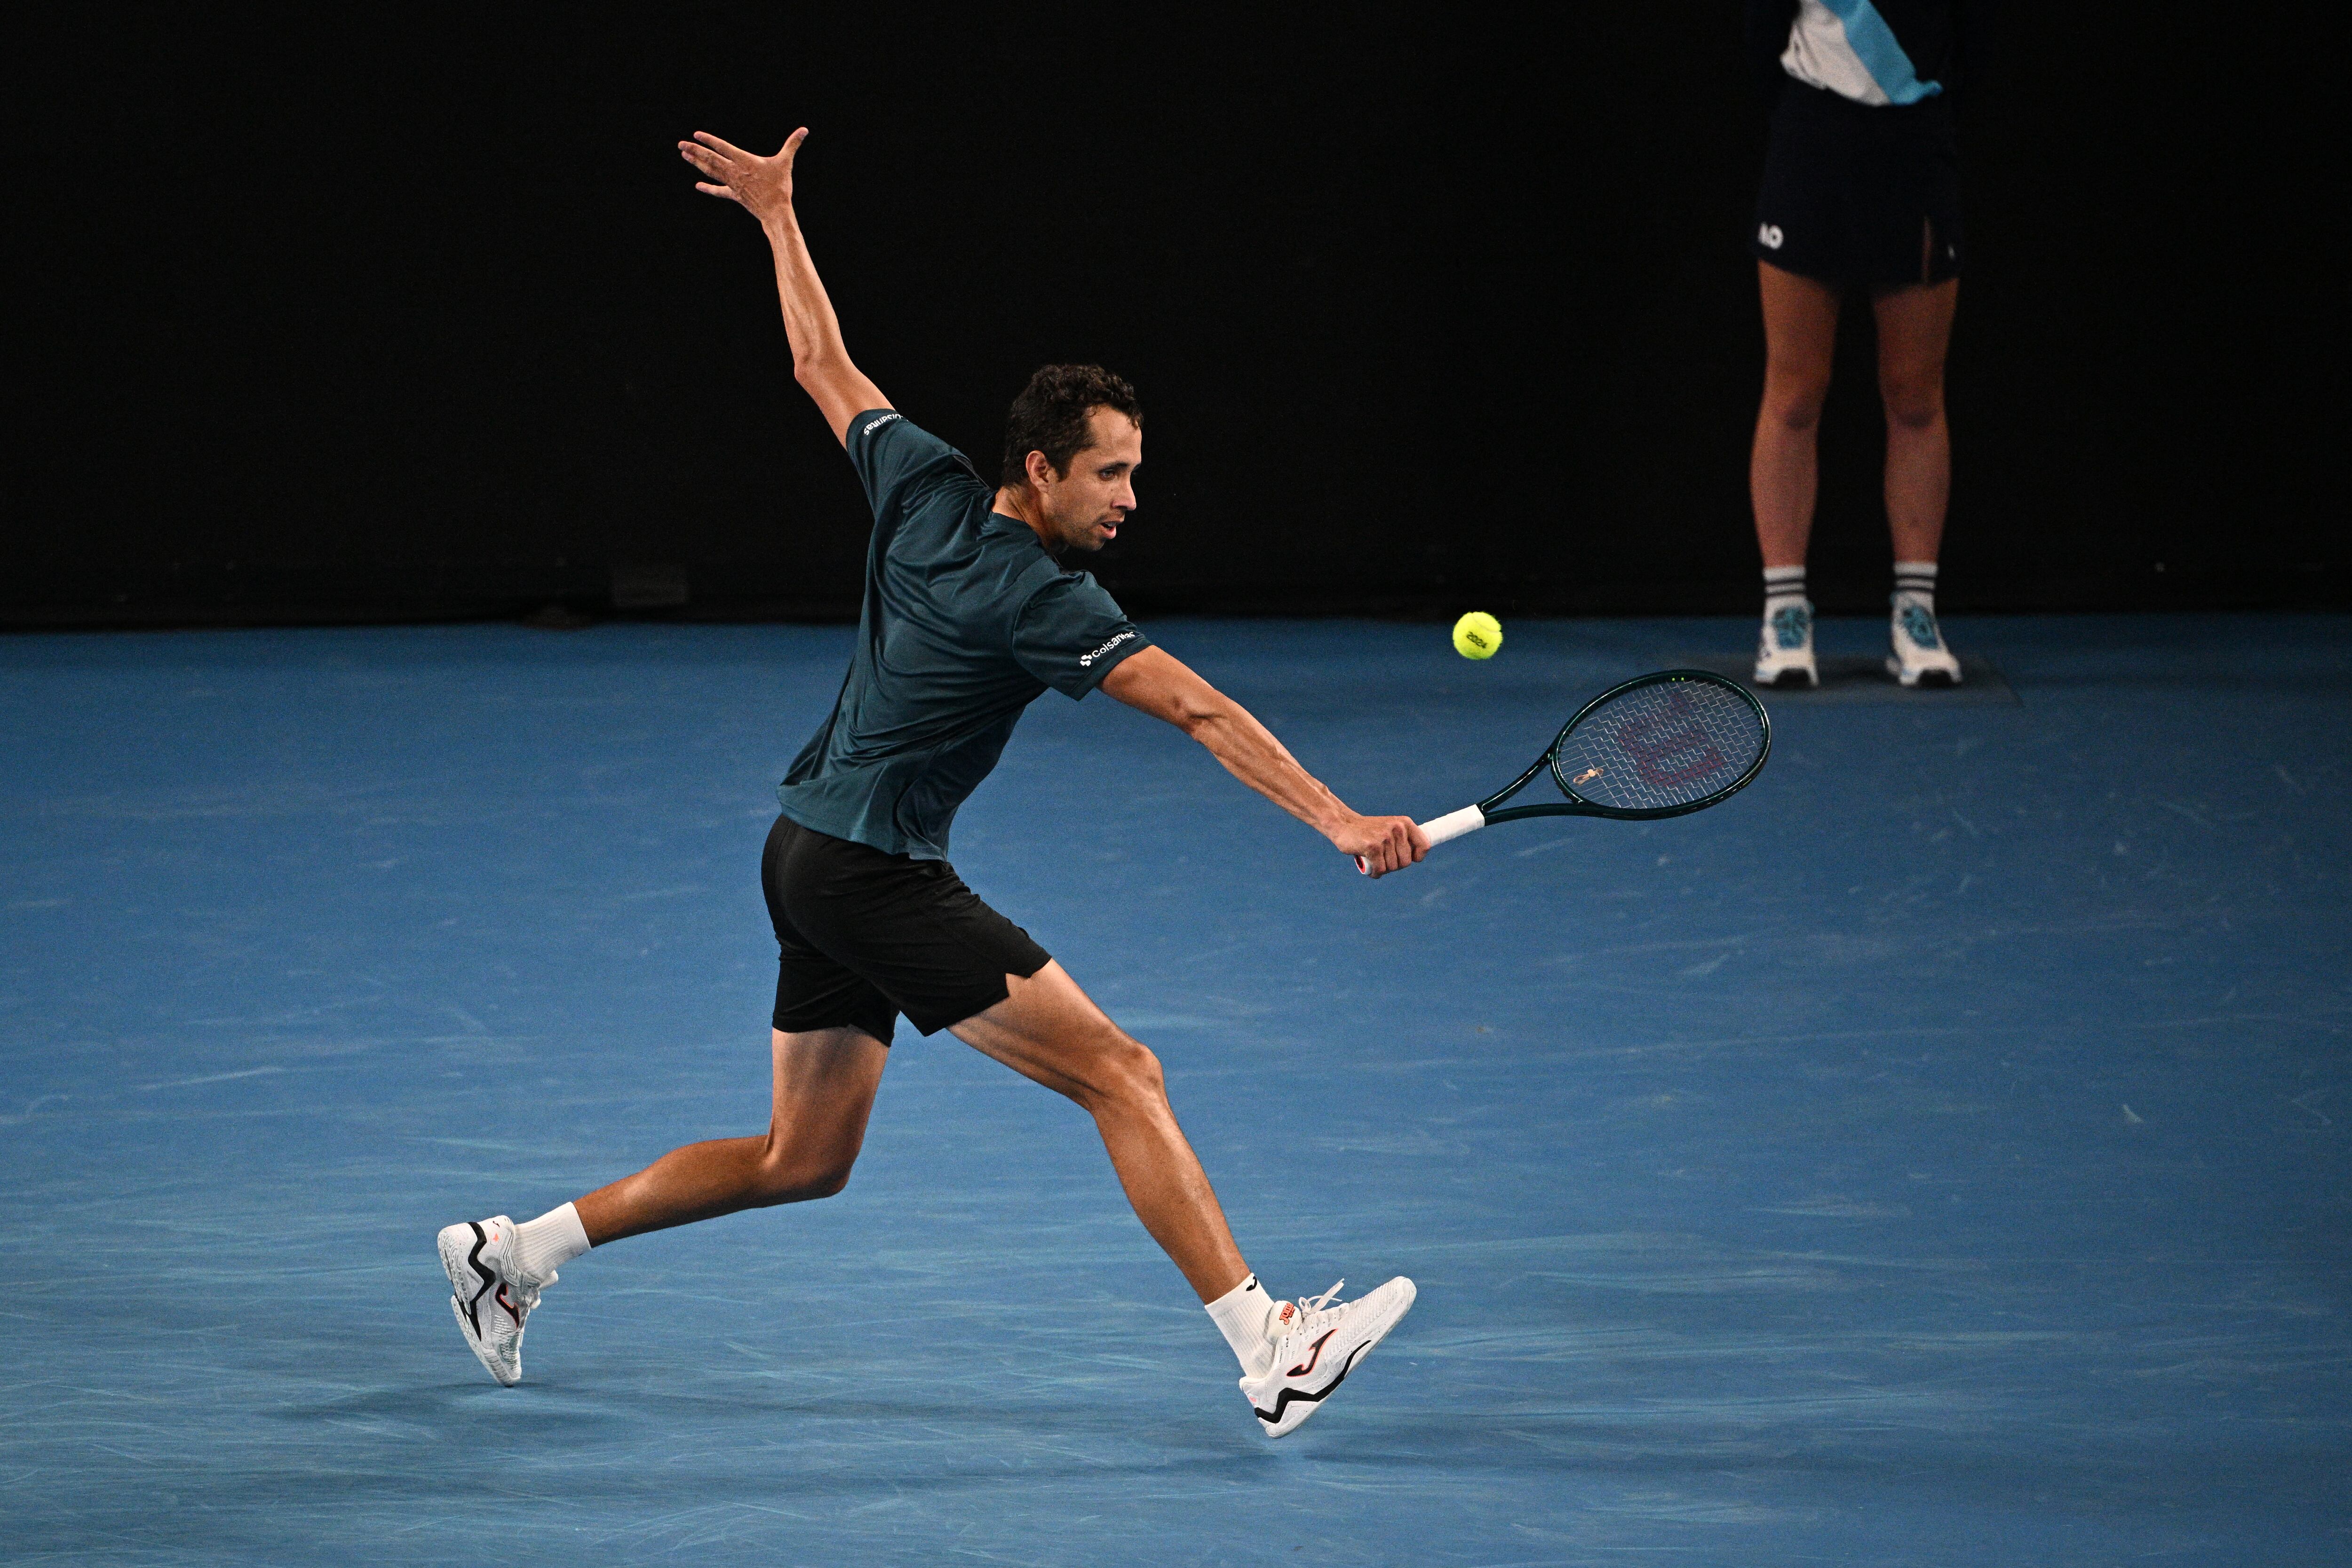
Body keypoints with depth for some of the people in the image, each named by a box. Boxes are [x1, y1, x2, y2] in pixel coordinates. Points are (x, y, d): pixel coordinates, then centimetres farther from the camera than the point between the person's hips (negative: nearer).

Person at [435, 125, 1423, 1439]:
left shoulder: (923, 486, 2)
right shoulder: (1039, 599, -20)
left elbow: (825, 367, 16)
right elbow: (1198, 709, -28)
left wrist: (777, 214, 28)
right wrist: (1335, 819, -34)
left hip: (812, 861, 9)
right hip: (876, 874, -9)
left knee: (805, 1161, 18)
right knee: (1120, 1073, -14)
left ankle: (521, 1248, 25)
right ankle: (1270, 1345, -22)